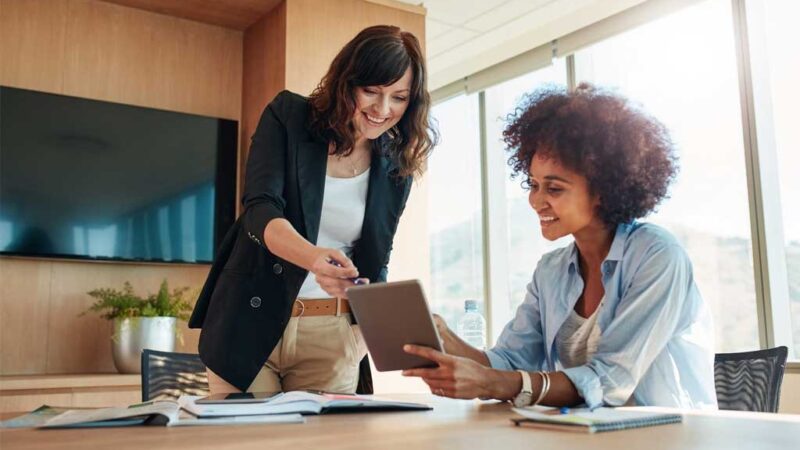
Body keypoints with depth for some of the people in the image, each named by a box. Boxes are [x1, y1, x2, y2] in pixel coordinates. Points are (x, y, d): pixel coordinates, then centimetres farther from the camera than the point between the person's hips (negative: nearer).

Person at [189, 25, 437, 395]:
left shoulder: (396, 167, 4)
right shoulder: (287, 117, -5)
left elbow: (375, 263, 9)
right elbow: (260, 210, -18)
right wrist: (314, 258, -37)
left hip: (332, 337, 2)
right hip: (251, 323, -2)